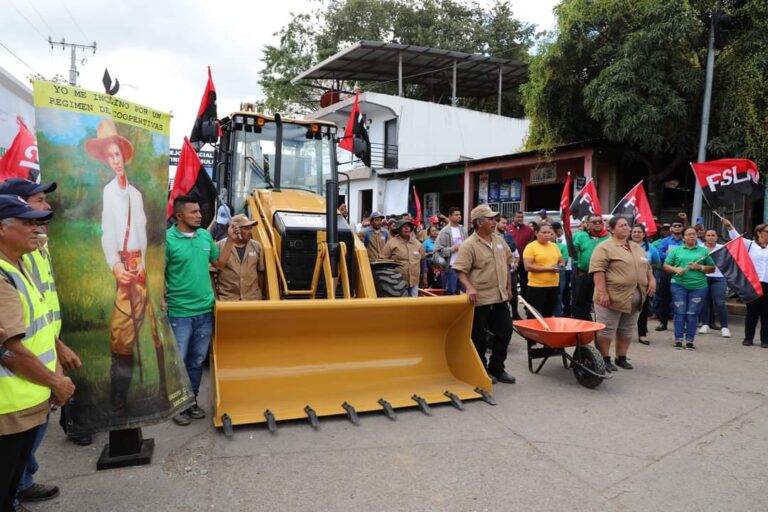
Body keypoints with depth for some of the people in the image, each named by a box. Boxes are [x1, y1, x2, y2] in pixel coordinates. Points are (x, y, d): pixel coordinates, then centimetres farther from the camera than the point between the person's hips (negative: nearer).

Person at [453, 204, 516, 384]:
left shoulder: (499, 240, 8)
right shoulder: (469, 245, -13)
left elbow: (507, 264, 19)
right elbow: (460, 271, -16)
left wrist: (508, 287, 17)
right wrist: (469, 287, -31)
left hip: (500, 297, 7)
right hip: (481, 299, -7)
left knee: (504, 332, 12)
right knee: (480, 337, 5)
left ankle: (497, 369, 28)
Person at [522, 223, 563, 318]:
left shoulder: (554, 246, 12)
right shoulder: (530, 247, -9)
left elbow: (562, 261, 23)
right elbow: (528, 267, -17)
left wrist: (560, 266, -2)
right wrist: (548, 268, -17)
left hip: (553, 286, 6)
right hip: (536, 287, -6)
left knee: (548, 315, 15)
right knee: (534, 316, -1)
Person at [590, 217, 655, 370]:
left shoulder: (637, 248, 17)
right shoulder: (605, 248, -9)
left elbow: (647, 267, 24)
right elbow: (598, 270, -16)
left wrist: (651, 281, 7)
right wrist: (602, 292, -22)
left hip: (633, 299, 7)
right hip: (612, 297, -7)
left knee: (627, 331, 13)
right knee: (606, 330, 0)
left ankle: (621, 358, 24)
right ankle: (605, 359, 9)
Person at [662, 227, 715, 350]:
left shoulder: (704, 251, 11)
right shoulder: (676, 250, 10)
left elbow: (712, 268, 10)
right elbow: (666, 266, 7)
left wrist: (700, 267, -7)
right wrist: (675, 269, -11)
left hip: (698, 287, 1)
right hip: (679, 285, 0)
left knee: (692, 314, 1)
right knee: (680, 312, -1)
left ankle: (690, 340, 8)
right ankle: (678, 339, 4)